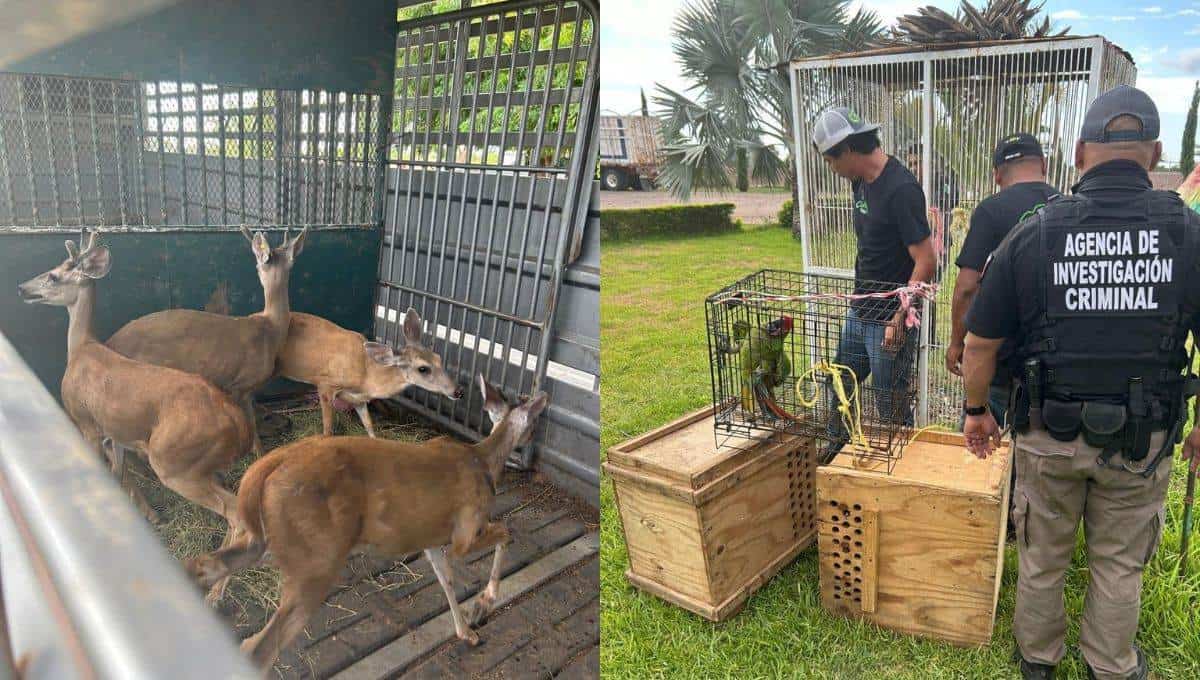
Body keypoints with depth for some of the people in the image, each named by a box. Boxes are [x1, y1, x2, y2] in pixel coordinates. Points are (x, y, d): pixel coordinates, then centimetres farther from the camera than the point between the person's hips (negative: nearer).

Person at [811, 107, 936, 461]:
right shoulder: (861, 182, 7)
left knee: (891, 409, 5)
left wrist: (898, 320, -21)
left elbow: (925, 262, -21)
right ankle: (835, 454, 38)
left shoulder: (901, 189, -20)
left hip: (889, 322, -9)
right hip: (858, 313, 9)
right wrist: (859, 297, 13)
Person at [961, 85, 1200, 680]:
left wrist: (976, 411, 7)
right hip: (1143, 440, 1)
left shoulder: (1033, 234, -11)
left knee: (1041, 557, 19)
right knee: (1120, 564, 20)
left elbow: (980, 343, -8)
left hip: (1050, 434, 0)